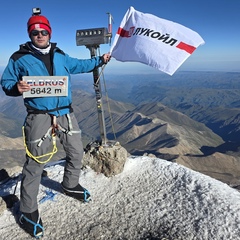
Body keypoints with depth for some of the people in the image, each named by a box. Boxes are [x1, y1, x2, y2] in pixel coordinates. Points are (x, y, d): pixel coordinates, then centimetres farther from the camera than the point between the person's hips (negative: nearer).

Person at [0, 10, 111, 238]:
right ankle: (28, 211, 16)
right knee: (35, 163, -2)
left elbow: (79, 65, 28)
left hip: (66, 114, 6)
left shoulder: (60, 55, 14)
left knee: (76, 152, 16)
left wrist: (99, 60, 30)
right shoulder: (19, 58, 0)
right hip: (39, 117, -5)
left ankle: (70, 185, 43)